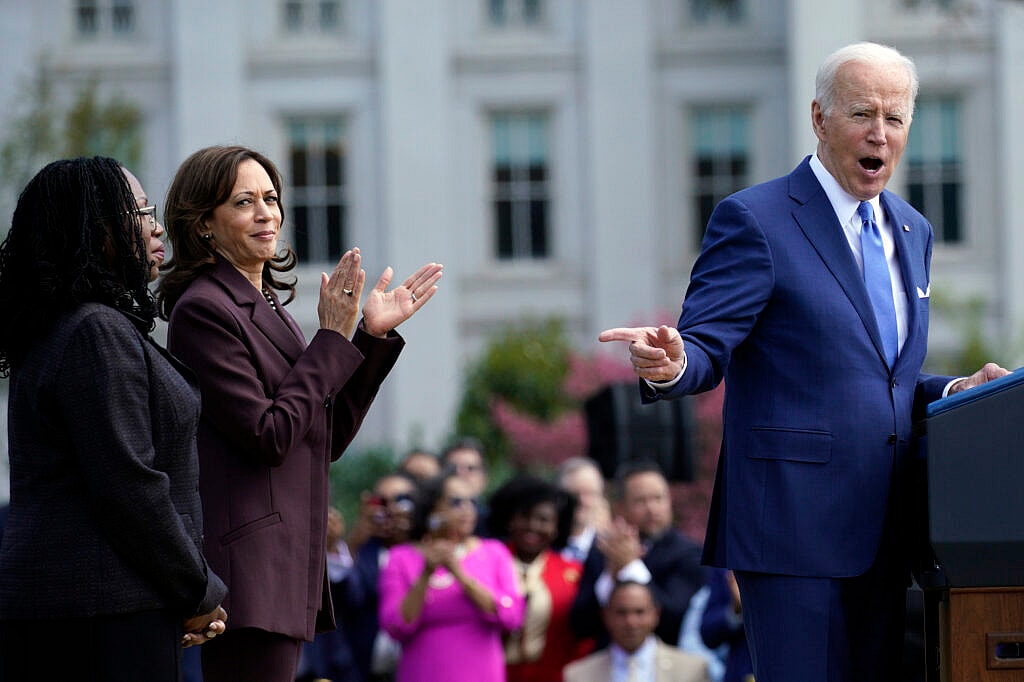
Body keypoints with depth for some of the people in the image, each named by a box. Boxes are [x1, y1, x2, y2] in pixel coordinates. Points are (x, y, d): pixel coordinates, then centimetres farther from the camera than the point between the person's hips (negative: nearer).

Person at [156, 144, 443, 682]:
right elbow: (268, 435, -16)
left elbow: (327, 439, 18)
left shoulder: (264, 308, 19)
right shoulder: (203, 309, -9)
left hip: (285, 570, 9)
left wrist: (373, 335, 12)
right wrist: (333, 338, -9)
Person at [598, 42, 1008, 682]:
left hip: (883, 530, 7)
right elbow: (706, 348, -11)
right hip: (795, 525, -7)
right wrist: (671, 364, -34)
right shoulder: (754, 219, -6)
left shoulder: (913, 232, 18)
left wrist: (952, 391, 5)